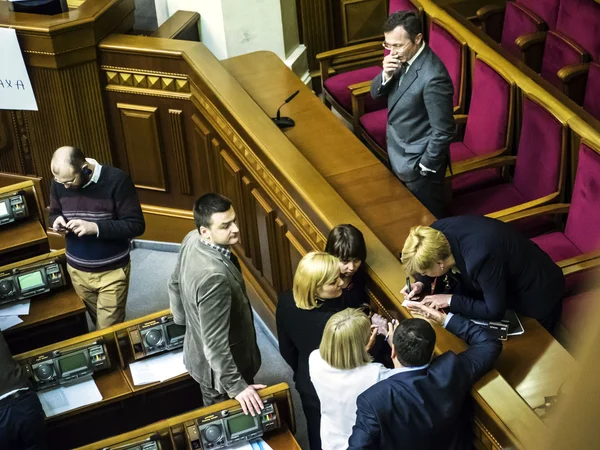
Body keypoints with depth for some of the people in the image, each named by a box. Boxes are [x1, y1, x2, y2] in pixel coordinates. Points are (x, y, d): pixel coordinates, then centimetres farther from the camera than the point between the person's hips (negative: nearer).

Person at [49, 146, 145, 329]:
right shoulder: (58, 182, -6)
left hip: (112, 272, -4)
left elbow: (136, 225, -19)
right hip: (77, 271, 4)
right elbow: (54, 213, 12)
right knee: (99, 323, 17)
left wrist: (95, 227, -30)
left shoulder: (116, 180, -21)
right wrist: (57, 220, -14)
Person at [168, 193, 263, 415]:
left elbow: (175, 283, 7)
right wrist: (236, 386, -26)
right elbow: (215, 342, -35)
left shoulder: (191, 240, -13)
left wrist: (183, 320, 23)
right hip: (218, 367, -8)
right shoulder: (213, 275, -41)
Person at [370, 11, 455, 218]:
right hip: (400, 156, 8)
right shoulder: (403, 58, -6)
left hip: (418, 163, -8)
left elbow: (443, 131, -26)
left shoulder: (433, 77, -32)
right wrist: (386, 75, -19)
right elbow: (376, 94, 3)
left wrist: (425, 167, -17)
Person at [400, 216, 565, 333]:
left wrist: (451, 300, -24)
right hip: (511, 280, 7)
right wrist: (423, 284, -12)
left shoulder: (479, 258, -44)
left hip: (536, 295, -7)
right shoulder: (439, 231, -22)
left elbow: (495, 312, -31)